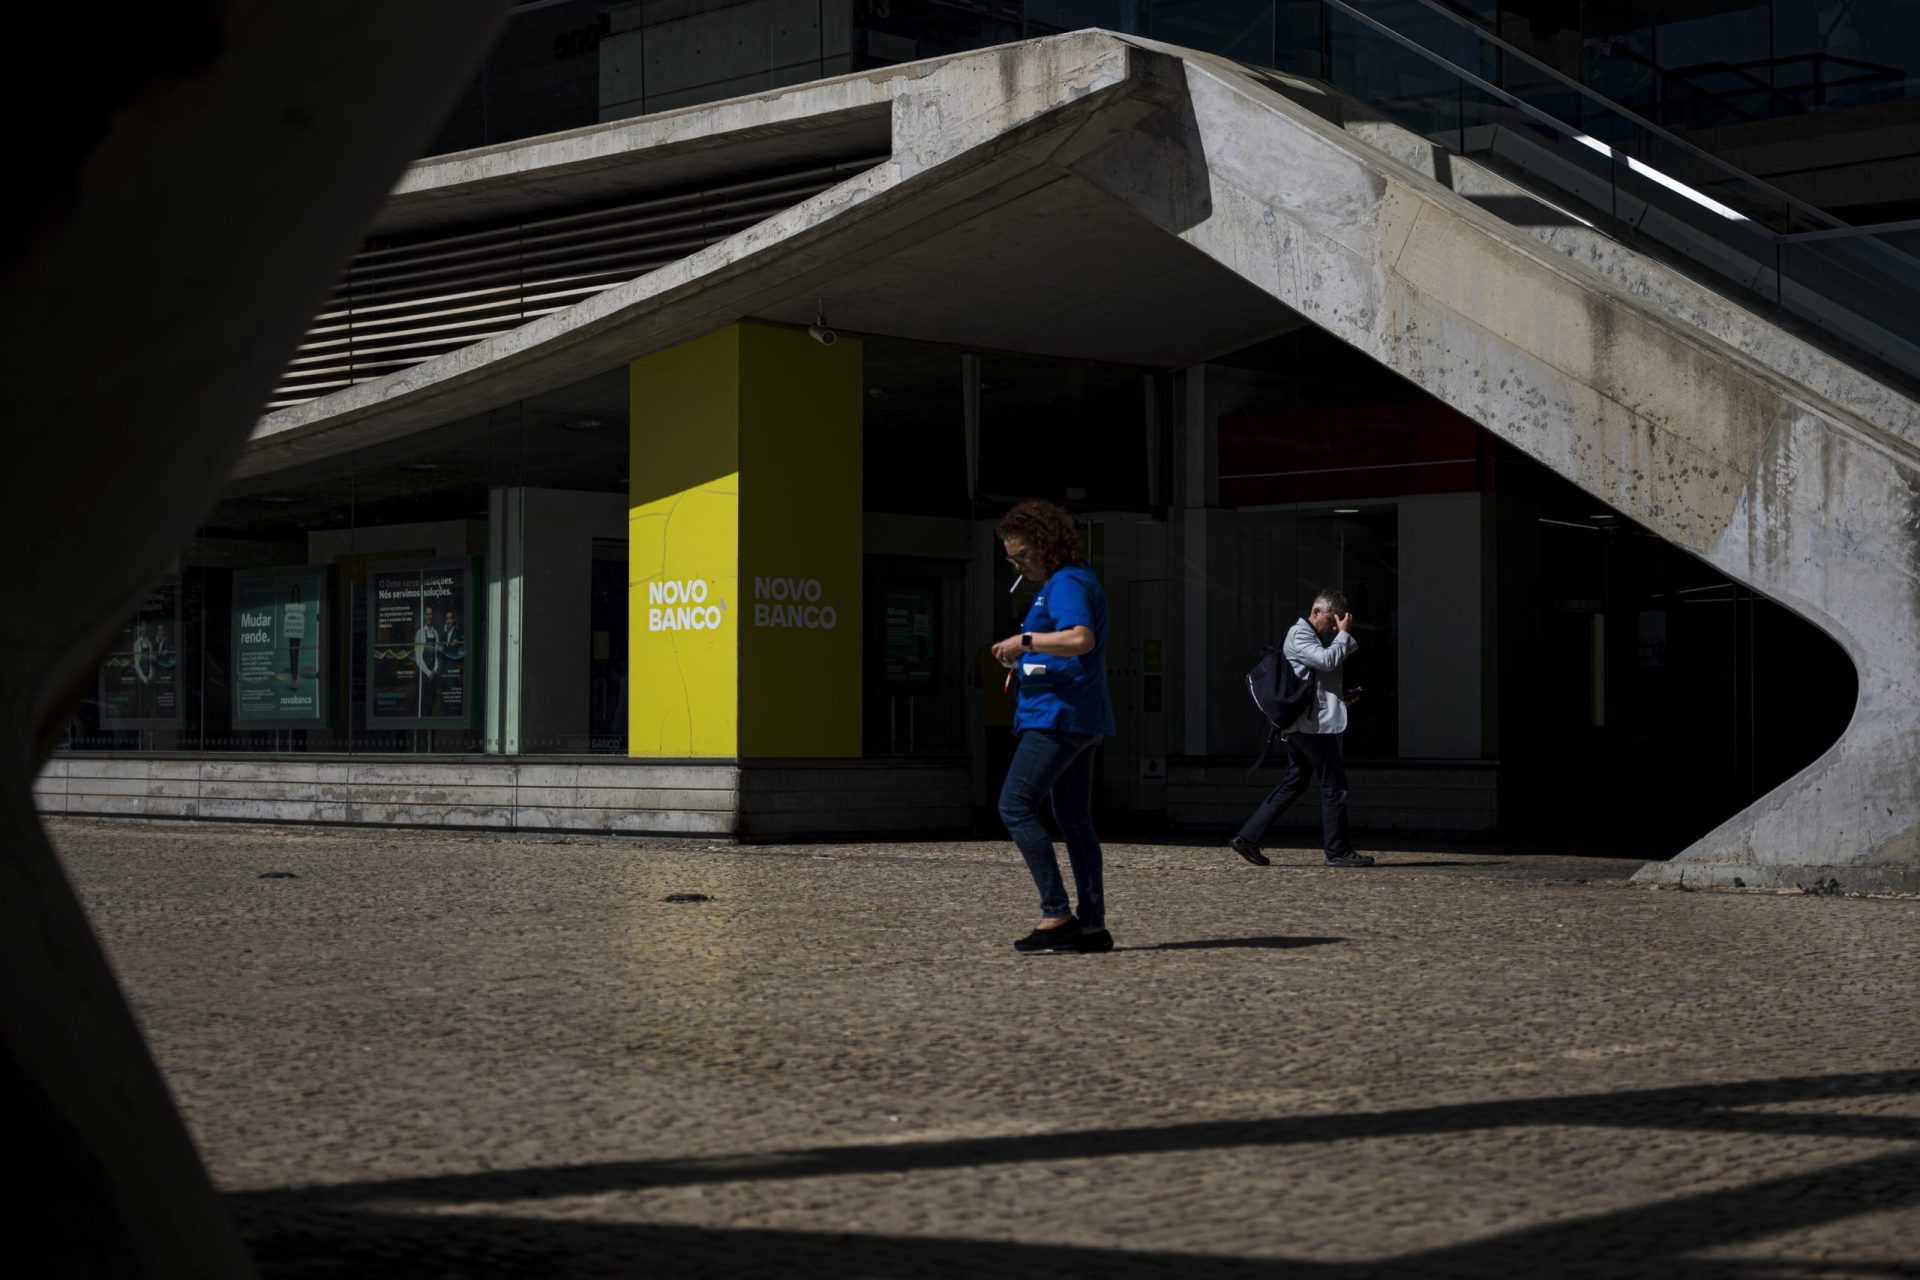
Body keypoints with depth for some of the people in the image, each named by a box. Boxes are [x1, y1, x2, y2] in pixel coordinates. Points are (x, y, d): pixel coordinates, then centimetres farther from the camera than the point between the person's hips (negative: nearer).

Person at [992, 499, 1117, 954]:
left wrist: (1026, 640, -22)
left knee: (1015, 807, -11)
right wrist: (1025, 661, 17)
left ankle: (1056, 914, -15)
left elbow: (1081, 639, -29)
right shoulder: (1077, 580, 20)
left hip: (1058, 713, -11)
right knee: (1075, 819, 10)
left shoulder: (1065, 584, -13)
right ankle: (1093, 925, 9)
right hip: (1082, 718, 11)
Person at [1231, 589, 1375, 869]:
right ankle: (1338, 851, -2)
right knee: (1334, 784, -6)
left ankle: (1248, 838, 8)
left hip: (1301, 727, 11)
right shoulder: (1300, 634, -9)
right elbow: (1328, 660, -21)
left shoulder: (1319, 637, 24)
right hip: (1313, 723, -11)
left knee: (1293, 783, 11)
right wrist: (1344, 633, -11)